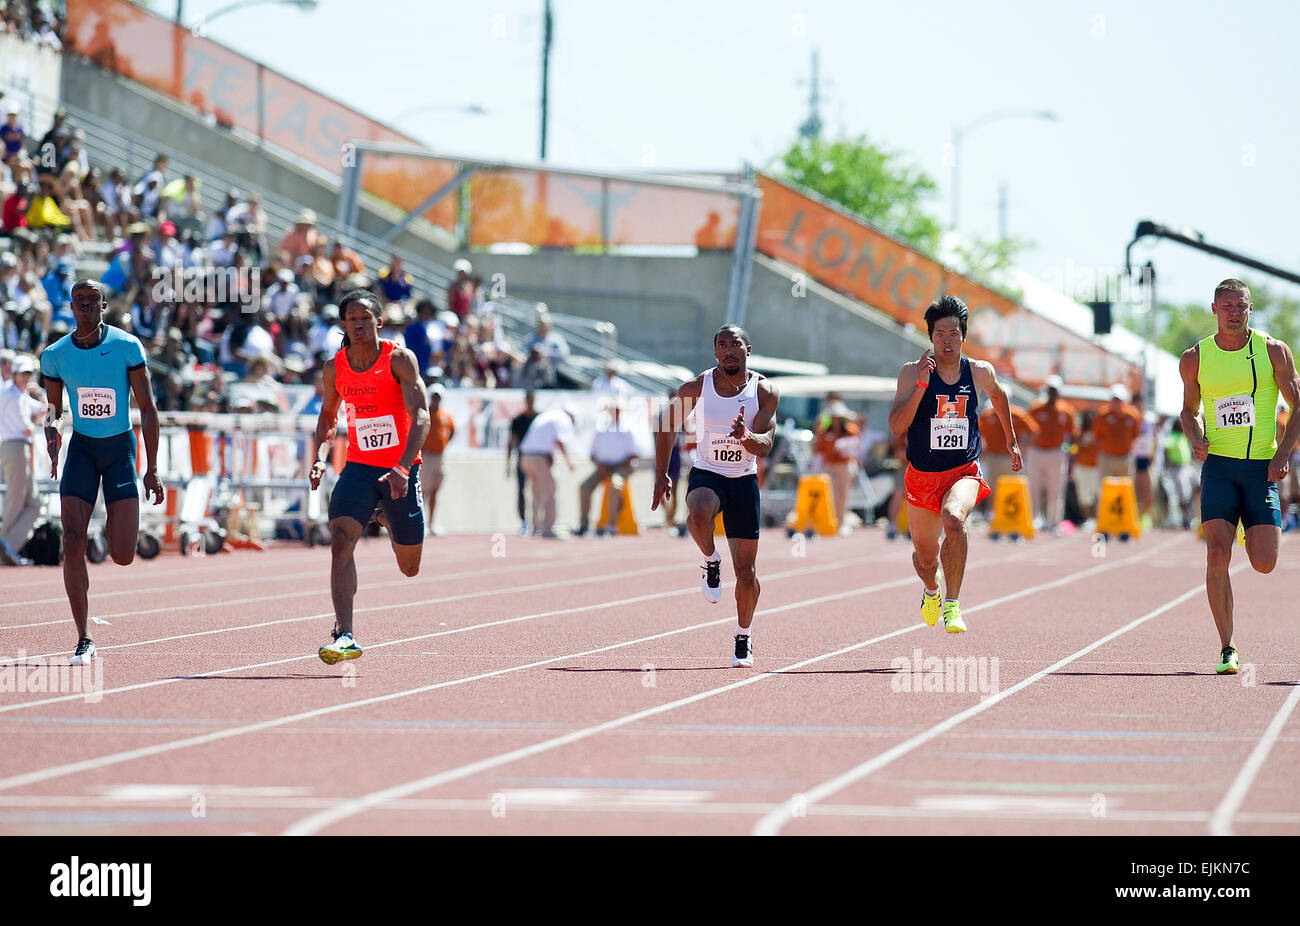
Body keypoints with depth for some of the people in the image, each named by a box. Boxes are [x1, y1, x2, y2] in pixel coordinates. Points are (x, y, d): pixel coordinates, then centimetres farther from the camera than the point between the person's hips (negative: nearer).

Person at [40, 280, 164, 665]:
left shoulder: (127, 347, -9)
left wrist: (152, 469, -7)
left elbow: (147, 408, -4)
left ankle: (117, 529, 34)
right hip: (81, 448, 1)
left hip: (120, 447, -1)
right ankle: (84, 640, -9)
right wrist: (51, 432, -12)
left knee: (122, 556, -8)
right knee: (72, 542, -15)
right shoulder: (55, 355, -2)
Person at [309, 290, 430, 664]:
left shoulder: (399, 359, -14)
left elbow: (420, 416, -21)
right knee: (340, 541, -23)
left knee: (409, 567, 11)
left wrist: (403, 468, -34)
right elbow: (328, 415, 17)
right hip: (359, 466, 2)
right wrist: (320, 456, -2)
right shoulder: (335, 368, -1)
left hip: (401, 469, -2)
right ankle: (344, 635, -26)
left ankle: (386, 519, 47)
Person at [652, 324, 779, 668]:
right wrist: (661, 475, 9)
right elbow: (668, 425, 10)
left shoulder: (764, 392, -5)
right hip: (706, 475, -1)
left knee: (746, 572, 2)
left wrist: (747, 437, -35)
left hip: (744, 481, 1)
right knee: (700, 513, -39)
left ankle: (744, 639, 23)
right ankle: (711, 561, -8)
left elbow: (765, 446, -12)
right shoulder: (697, 388, -5)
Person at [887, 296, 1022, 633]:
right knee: (925, 555, 15)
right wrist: (922, 384, -28)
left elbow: (998, 395, 20)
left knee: (953, 519, -35)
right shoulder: (912, 372, -11)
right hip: (922, 475, 1)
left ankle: (952, 604, -27)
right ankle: (931, 589, 53)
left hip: (964, 472, -1)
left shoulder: (980, 372, -5)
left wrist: (1012, 441, 26)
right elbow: (896, 427, -21)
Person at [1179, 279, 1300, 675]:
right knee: (1217, 556, -13)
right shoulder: (1194, 358, 5)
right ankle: (1227, 649, -6)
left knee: (1264, 563, -6)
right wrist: (1196, 439, -2)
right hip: (1218, 465, 1)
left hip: (1262, 467, -1)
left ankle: (1259, 531, 34)